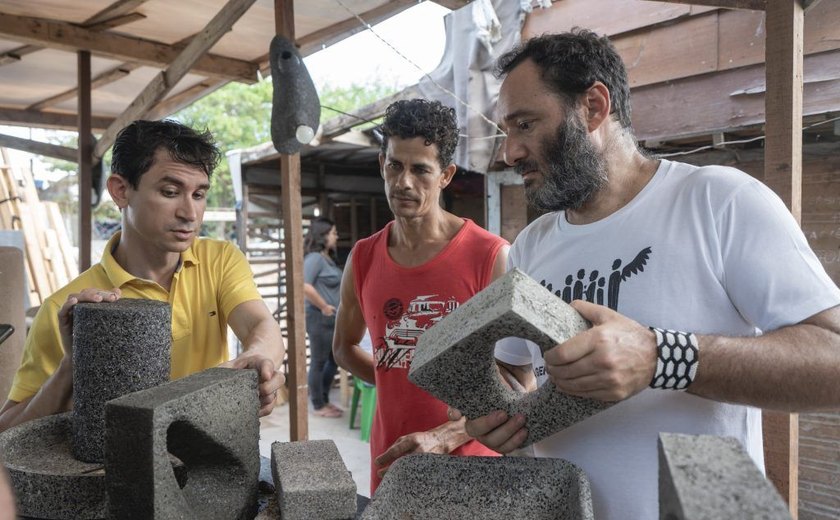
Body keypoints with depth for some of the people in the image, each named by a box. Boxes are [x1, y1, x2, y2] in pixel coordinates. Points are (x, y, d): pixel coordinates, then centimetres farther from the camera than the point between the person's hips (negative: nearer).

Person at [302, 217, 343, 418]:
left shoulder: (328, 258, 13)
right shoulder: (314, 258, -16)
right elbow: (305, 286, -28)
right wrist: (324, 307, -19)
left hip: (333, 318, 9)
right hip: (320, 318, -9)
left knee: (334, 360, 17)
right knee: (318, 362, 4)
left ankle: (324, 400, 31)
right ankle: (319, 406, 16)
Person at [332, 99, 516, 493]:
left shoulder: (491, 257, -14)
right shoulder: (363, 259, 0)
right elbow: (345, 346, 16)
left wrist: (442, 439, -23)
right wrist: (402, 383, 2)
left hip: (468, 461, -3)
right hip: (389, 462, 4)